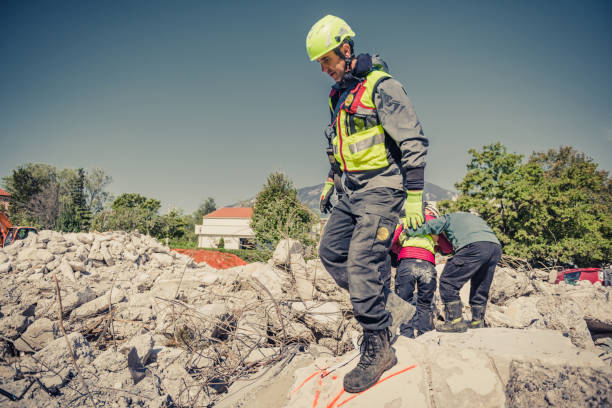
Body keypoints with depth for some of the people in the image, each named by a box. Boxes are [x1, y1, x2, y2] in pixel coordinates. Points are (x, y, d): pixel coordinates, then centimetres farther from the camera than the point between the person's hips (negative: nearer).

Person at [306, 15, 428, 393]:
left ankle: (378, 347, -2)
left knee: (362, 263, -15)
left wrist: (414, 196, -18)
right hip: (351, 191, 9)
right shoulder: (339, 95, 15)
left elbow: (413, 142, -15)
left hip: (380, 189, -9)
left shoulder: (381, 86, -11)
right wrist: (330, 181, 24)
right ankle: (393, 307, 12)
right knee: (331, 252, 5)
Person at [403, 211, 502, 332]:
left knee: (448, 281, -2)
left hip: (474, 246, -7)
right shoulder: (476, 218, 42)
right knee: (480, 288, 20)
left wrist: (410, 232, 20)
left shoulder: (450, 217, 24)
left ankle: (456, 320, -5)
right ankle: (478, 321, 24)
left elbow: (430, 226, 11)